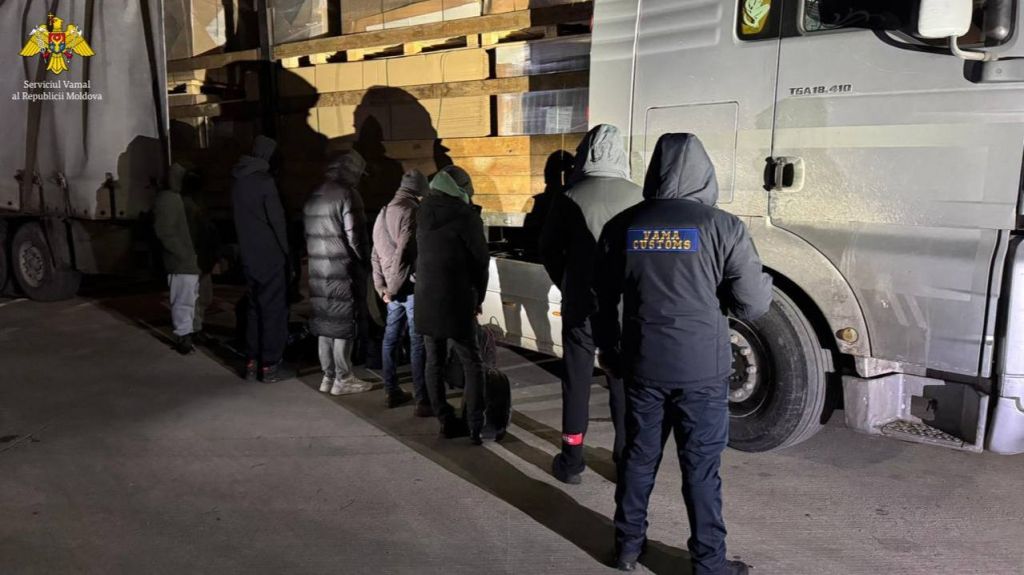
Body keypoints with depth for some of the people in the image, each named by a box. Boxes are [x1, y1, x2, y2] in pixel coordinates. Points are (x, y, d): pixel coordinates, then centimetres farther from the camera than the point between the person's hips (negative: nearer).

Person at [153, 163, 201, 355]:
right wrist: (184, 254, -19)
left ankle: (187, 334, 28)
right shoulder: (167, 200, -13)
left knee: (190, 299, 18)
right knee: (183, 301, -4)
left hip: (192, 260, 10)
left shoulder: (179, 198, 17)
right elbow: (164, 232, -20)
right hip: (181, 263, -10)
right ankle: (183, 337, 4)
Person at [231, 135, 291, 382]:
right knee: (273, 310, 1)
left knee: (254, 308, 15)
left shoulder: (238, 181, 8)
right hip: (270, 257, -7)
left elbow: (241, 219, 12)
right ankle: (270, 365, 3)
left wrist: (246, 249, 15)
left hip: (249, 257, 7)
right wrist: (287, 252, -5)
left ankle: (252, 363, 18)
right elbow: (277, 220, -13)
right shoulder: (265, 181, -14)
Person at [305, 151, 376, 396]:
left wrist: (318, 257, 14)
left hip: (318, 270, 8)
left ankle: (328, 376, 21)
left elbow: (309, 233, 11)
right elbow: (355, 236, -15)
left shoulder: (314, 196, 12)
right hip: (343, 269, -7)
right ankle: (343, 379, 7)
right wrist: (365, 260, -1)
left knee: (326, 322, 13)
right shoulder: (347, 194, -13)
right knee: (345, 324, 1)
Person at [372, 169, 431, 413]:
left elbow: (376, 255, 13)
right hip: (410, 287, -8)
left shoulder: (384, 213, 15)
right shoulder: (411, 211, -12)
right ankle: (423, 401, -5)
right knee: (418, 342, -6)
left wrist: (382, 287, 10)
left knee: (391, 338, 15)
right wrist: (393, 287, -10)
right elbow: (405, 252, -18)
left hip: (393, 289, 9)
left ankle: (391, 392, 23)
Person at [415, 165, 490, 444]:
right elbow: (481, 259, -6)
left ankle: (447, 421, 18)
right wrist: (478, 297, 6)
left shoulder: (424, 213, 10)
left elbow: (425, 256, 13)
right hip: (455, 301, -7)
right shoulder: (464, 213, -11)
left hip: (425, 300, 7)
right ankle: (476, 426, -1)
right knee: (472, 365, 1)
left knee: (435, 362, 12)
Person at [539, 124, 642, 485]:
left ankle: (571, 460, 15)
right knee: (624, 383, 13)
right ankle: (627, 457, 22)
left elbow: (549, 251, 0)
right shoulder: (637, 197, -5)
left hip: (582, 306, -1)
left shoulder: (570, 198, -9)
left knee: (577, 383, 8)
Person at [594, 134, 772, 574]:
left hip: (642, 365, 3)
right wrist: (763, 285, 14)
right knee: (701, 468, 7)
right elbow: (752, 306, -8)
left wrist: (609, 350, 25)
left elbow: (603, 300, 11)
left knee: (639, 457, 17)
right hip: (701, 369, -3)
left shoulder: (622, 226, 1)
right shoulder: (722, 227, -11)